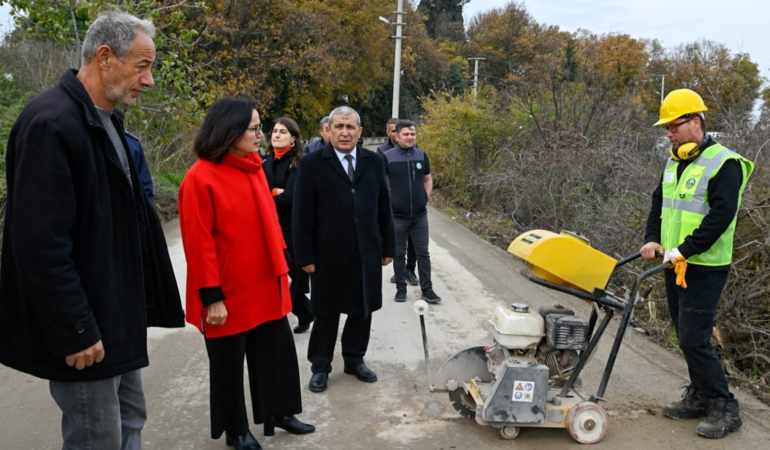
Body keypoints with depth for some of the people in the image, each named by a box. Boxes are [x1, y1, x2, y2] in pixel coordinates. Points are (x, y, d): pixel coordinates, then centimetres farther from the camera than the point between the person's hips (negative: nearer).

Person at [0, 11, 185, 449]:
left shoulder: (107, 121, 10)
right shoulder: (52, 123, -20)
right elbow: (40, 243, -24)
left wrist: (137, 305, 14)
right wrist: (76, 331, -21)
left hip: (115, 314, 9)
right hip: (83, 324, -9)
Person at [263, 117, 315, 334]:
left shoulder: (300, 162, -8)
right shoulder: (266, 161, 9)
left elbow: (291, 197, -17)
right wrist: (274, 193, -14)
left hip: (292, 229, -5)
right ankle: (305, 314, 32)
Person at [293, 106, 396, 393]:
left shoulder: (374, 162, 6)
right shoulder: (311, 164, -5)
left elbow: (383, 208, 8)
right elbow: (303, 215, -7)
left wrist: (388, 247, 7)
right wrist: (305, 255, -10)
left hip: (366, 253, 4)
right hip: (329, 255, -3)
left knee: (362, 310, 13)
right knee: (326, 314, 9)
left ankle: (354, 360, 32)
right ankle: (320, 367, 25)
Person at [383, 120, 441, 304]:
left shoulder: (422, 156, 3)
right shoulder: (387, 157, -7)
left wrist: (425, 198, 5)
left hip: (420, 214, 2)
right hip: (397, 215, -2)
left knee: (423, 253, 6)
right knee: (399, 254, 8)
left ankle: (427, 290, 14)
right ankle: (401, 288, 20)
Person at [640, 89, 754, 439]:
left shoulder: (723, 163, -13)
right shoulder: (674, 164, 12)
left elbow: (721, 215, -21)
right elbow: (659, 203, 18)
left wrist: (684, 250, -22)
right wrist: (652, 239, 2)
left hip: (704, 269, -8)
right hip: (675, 266, 8)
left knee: (694, 340, -8)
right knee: (687, 337, 15)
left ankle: (724, 408, 7)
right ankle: (699, 397, 28)